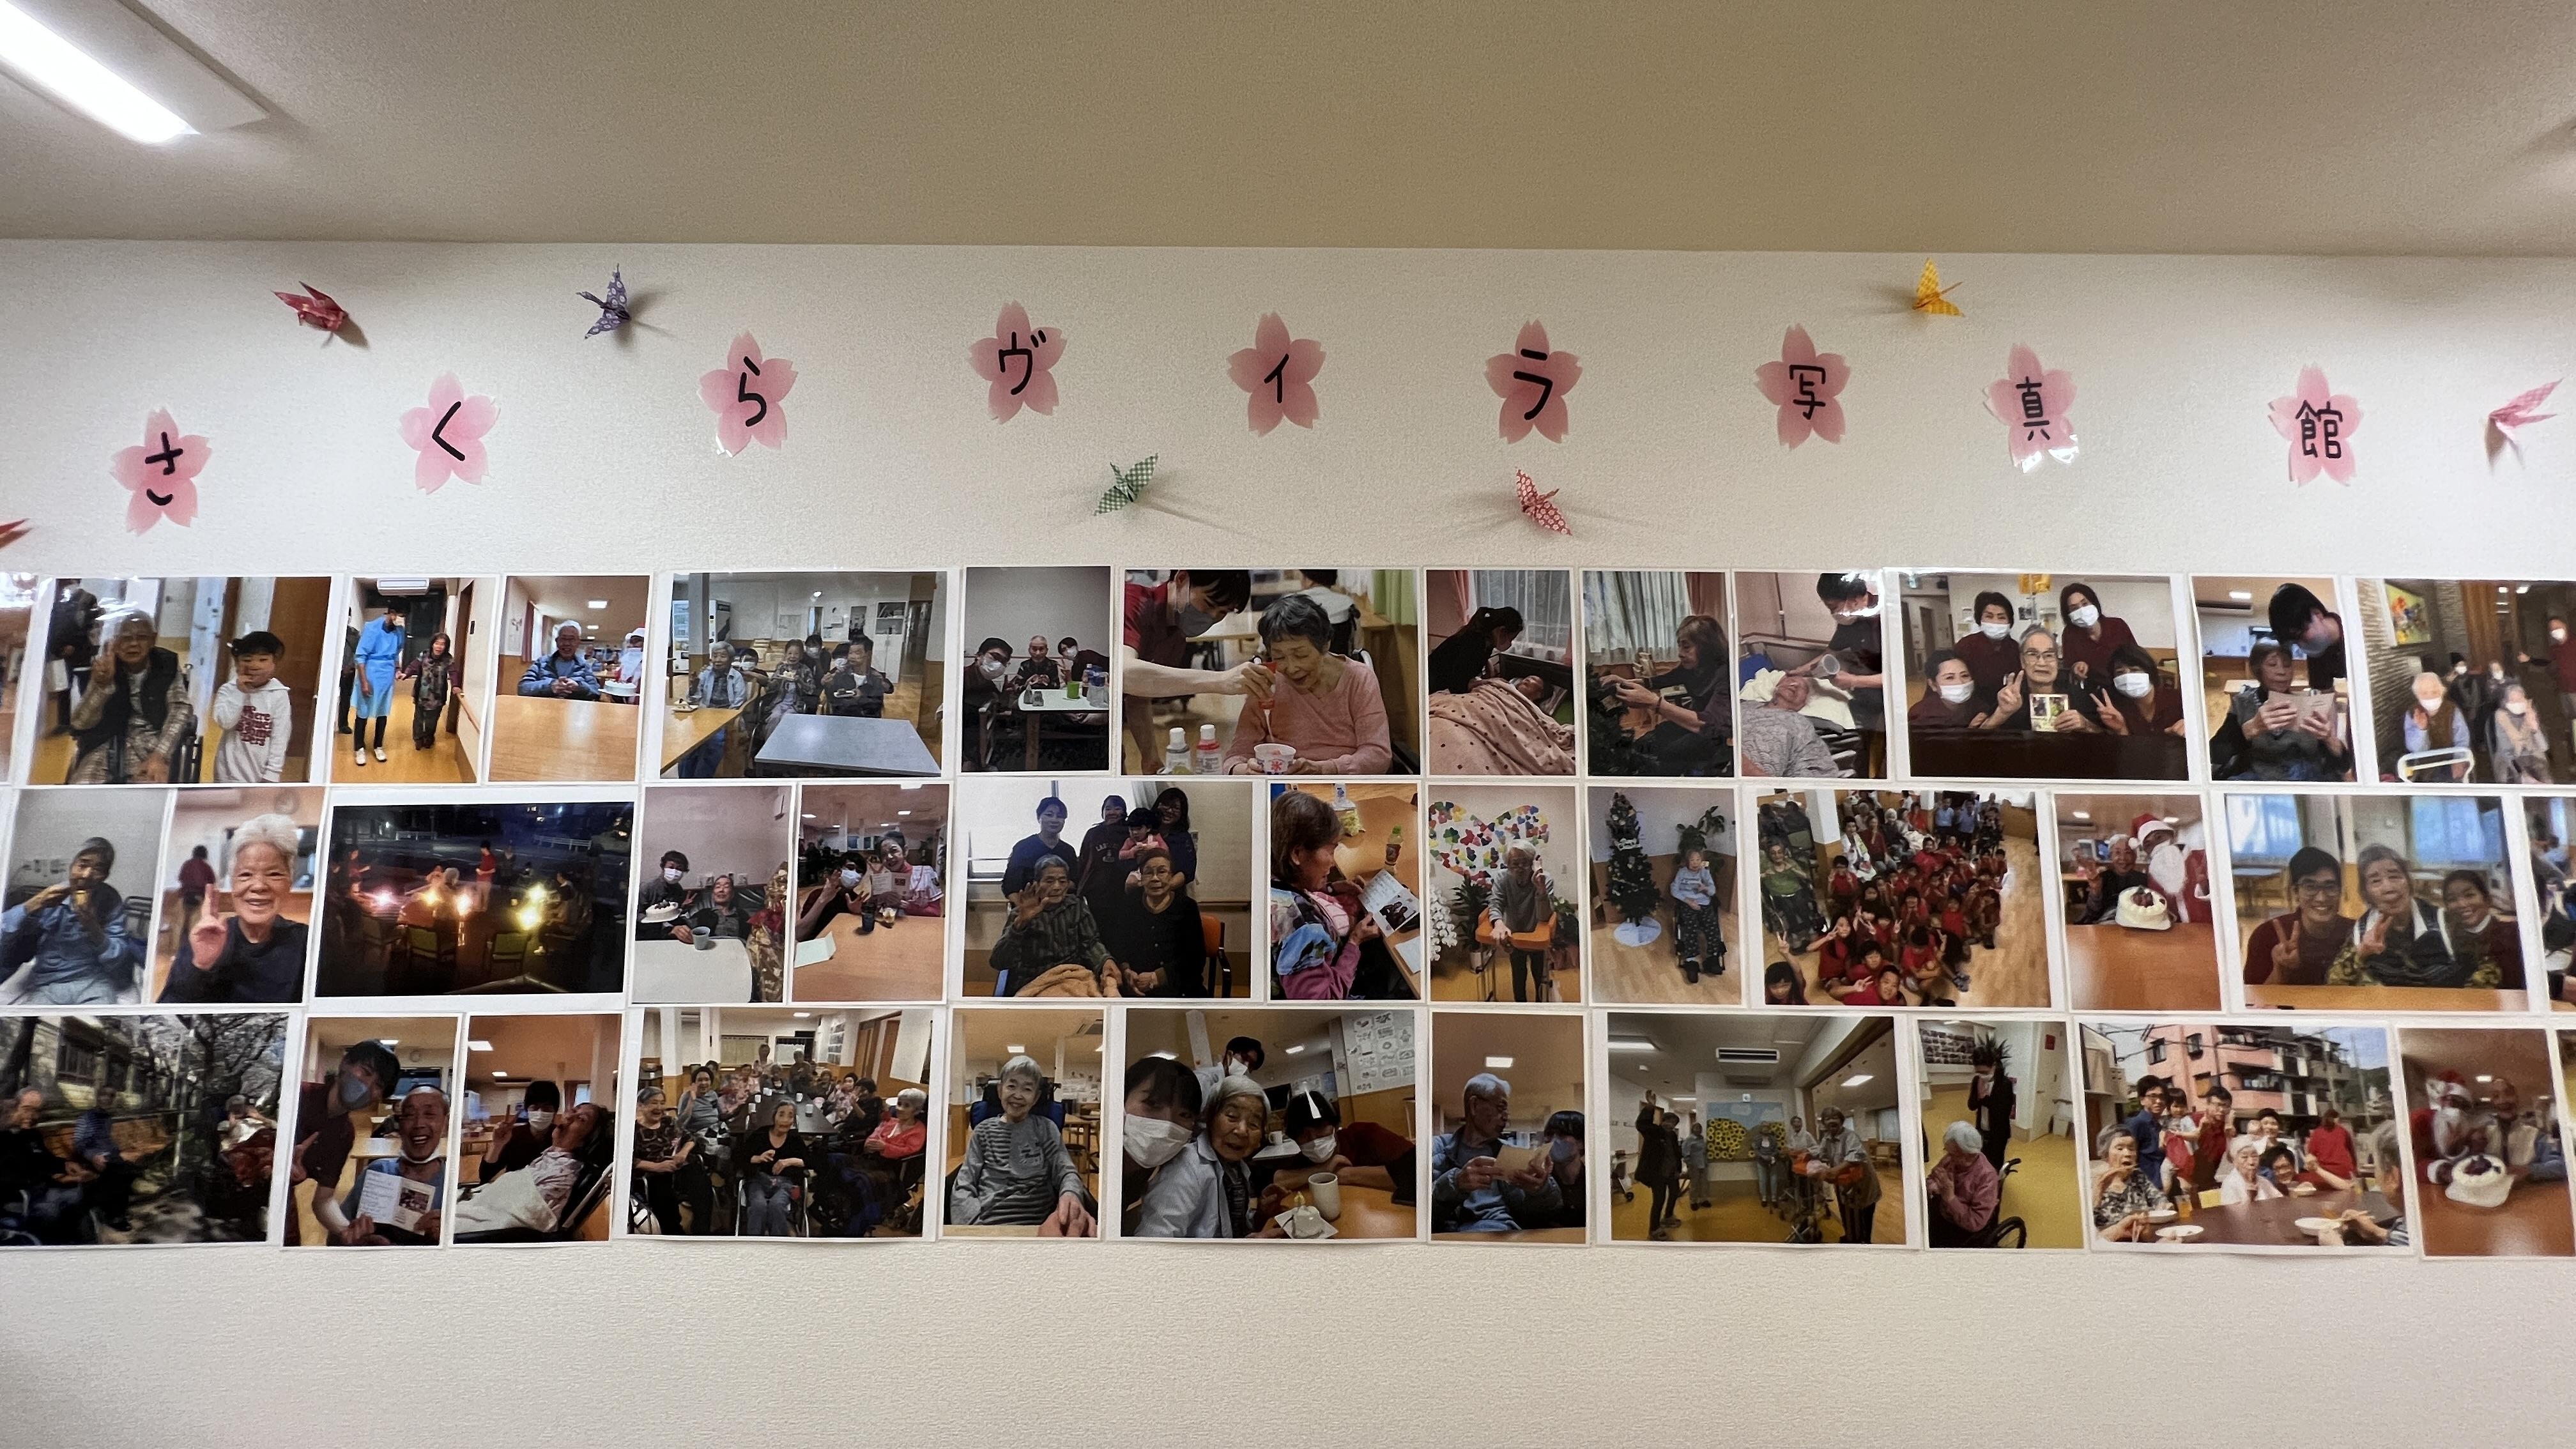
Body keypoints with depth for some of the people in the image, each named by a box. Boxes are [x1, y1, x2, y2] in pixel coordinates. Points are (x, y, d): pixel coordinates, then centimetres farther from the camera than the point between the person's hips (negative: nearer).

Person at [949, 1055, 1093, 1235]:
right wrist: (977, 1225, -13)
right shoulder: (983, 1130, 16)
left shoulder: (1046, 1128, 16)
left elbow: (1066, 1171, 4)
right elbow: (963, 1187, 9)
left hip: (1036, 1224, -1)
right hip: (986, 1224, 1)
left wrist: (1071, 1194, -23)